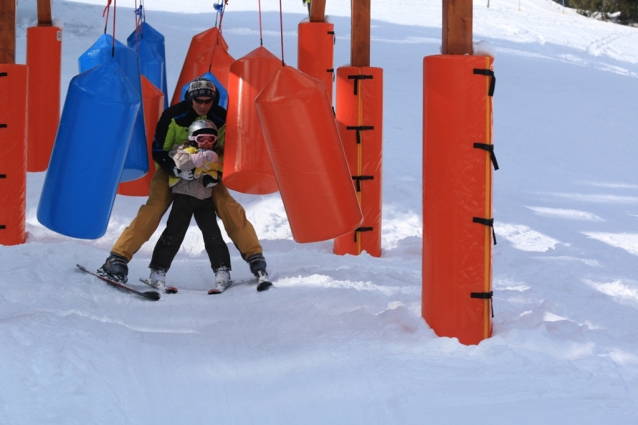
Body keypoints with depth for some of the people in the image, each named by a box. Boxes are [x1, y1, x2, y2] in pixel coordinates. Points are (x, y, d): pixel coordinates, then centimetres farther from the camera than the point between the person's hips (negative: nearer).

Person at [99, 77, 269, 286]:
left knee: (230, 208, -15)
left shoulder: (221, 118, -14)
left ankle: (255, 259, -5)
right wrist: (175, 169, -31)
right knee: (152, 210, -20)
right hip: (172, 169, -2)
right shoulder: (173, 116, -21)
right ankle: (118, 259, -20)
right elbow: (158, 151, -14)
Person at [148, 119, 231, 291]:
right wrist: (203, 157, -32)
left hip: (205, 200, 4)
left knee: (213, 235, -2)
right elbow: (181, 162, -24)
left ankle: (222, 270, 2)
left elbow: (219, 171, 15)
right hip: (184, 197, -4)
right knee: (174, 234, -6)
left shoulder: (215, 156, 11)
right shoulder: (184, 150, -4)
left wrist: (213, 177, -9)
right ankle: (158, 270, -2)